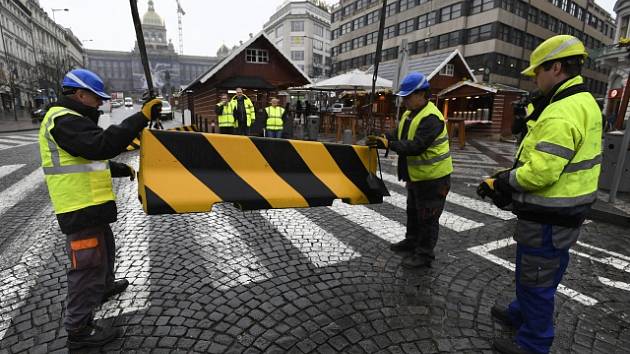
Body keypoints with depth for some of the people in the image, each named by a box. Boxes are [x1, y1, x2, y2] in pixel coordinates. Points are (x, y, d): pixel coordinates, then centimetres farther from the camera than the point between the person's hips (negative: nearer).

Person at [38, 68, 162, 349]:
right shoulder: (64, 120, -17)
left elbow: (92, 158, 24)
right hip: (81, 210, -11)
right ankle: (79, 330, 13)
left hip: (89, 206, 11)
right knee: (88, 266, -2)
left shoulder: (70, 120, 18)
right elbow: (101, 145, -34)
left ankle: (105, 287, 51)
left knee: (104, 250, 28)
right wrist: (141, 118, -35)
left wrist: (124, 170, 22)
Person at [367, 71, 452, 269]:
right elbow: (399, 137, 9)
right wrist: (382, 139, -9)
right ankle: (411, 242, 41)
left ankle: (424, 255, 18)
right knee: (413, 212, 23)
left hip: (433, 177, -10)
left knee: (428, 217, 3)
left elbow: (416, 147, -31)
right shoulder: (409, 114, 7)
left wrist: (389, 144, -29)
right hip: (416, 175, 10)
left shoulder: (431, 118, -23)